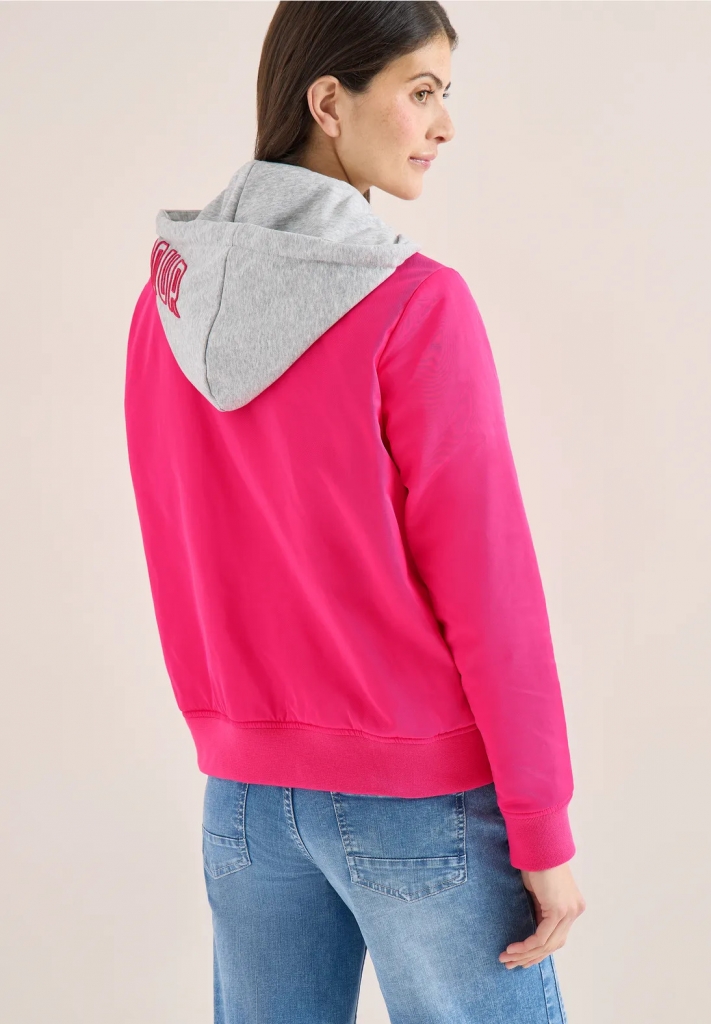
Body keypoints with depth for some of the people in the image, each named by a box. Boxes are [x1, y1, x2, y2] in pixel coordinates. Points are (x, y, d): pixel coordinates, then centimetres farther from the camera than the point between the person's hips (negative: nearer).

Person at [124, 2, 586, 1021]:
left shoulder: (166, 302, 1)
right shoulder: (416, 305, -16)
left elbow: (178, 560, 8)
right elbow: (485, 582, -15)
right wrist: (545, 831, -8)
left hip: (244, 792, 6)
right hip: (423, 794, -6)